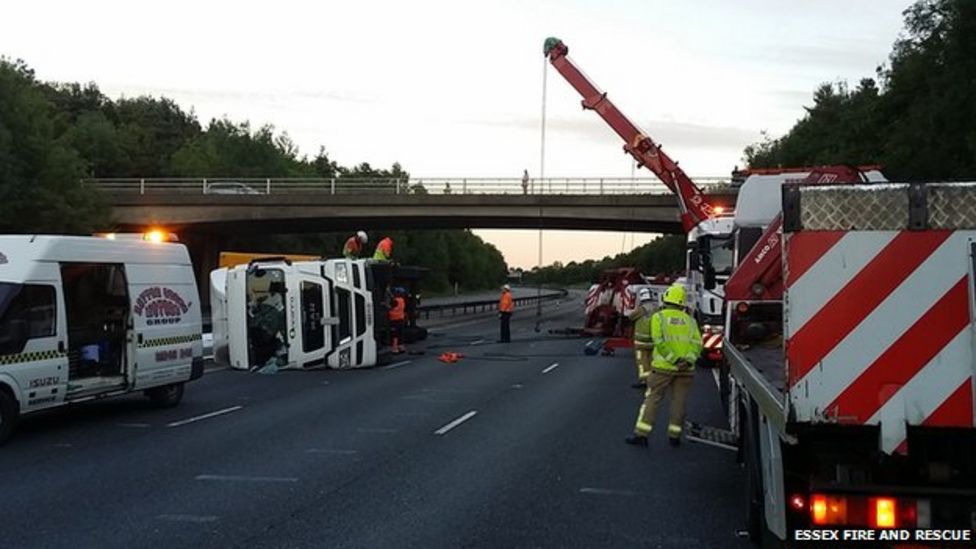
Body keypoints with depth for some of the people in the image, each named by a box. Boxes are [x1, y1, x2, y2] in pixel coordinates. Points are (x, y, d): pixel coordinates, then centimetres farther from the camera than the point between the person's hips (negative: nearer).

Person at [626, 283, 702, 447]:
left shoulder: (658, 317, 1)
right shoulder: (690, 320, 10)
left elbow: (660, 342, -12)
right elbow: (697, 343, -2)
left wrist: (675, 360, -13)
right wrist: (688, 360, -12)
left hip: (663, 366, -2)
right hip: (686, 370, 2)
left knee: (651, 399, 2)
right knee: (679, 401, 9)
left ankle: (641, 434, -2)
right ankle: (674, 436, 11)